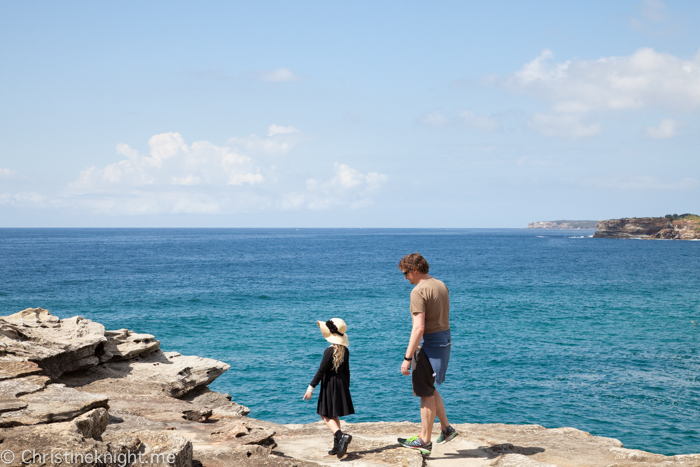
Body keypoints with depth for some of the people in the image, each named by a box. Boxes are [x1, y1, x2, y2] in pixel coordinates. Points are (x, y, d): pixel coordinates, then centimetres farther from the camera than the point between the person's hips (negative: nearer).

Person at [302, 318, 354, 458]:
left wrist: (311, 387, -12)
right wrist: (346, 387, 20)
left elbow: (321, 371, -16)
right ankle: (337, 445, 16)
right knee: (334, 415, 16)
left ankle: (341, 436, -22)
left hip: (330, 384, -7)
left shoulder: (330, 351, -17)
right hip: (341, 383, 7)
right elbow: (346, 371, 10)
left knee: (326, 415, -2)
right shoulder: (345, 350, 4)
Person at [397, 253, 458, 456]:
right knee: (429, 389, 22)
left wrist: (407, 358, -23)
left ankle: (424, 441, 9)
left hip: (428, 343, -9)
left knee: (426, 393, 1)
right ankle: (446, 428, 24)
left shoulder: (418, 291, -18)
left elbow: (419, 328, -25)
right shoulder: (441, 285, 10)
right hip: (444, 339, 9)